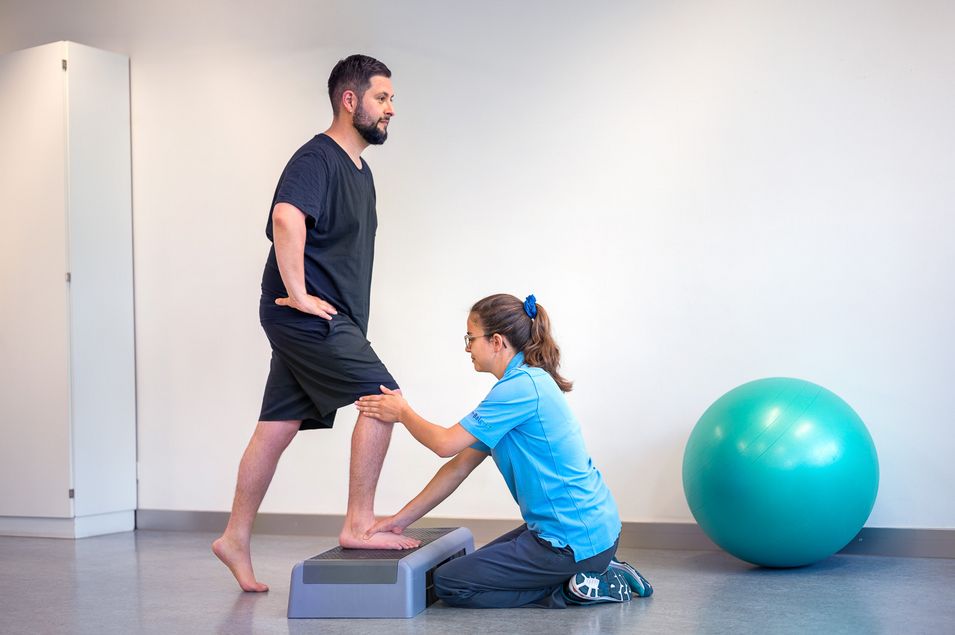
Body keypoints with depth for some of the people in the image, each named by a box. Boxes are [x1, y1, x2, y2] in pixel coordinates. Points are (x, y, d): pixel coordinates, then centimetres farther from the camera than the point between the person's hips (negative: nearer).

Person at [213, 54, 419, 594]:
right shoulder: (317, 158, -11)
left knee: (278, 428, 10)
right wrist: (298, 293, -27)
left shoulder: (360, 170, 20)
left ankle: (237, 540, 17)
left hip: (333, 321, 9)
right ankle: (359, 526, -8)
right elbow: (286, 217, -31)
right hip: (308, 318, -9)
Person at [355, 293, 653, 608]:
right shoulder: (527, 382, 14)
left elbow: (445, 444, -15)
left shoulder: (522, 387, -18)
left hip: (575, 539, -10)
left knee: (448, 584, -3)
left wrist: (403, 413, 4)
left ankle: (577, 590, -5)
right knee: (476, 565, 26)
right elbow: (461, 465, 13)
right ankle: (595, 572, 13)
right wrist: (402, 518, 11)